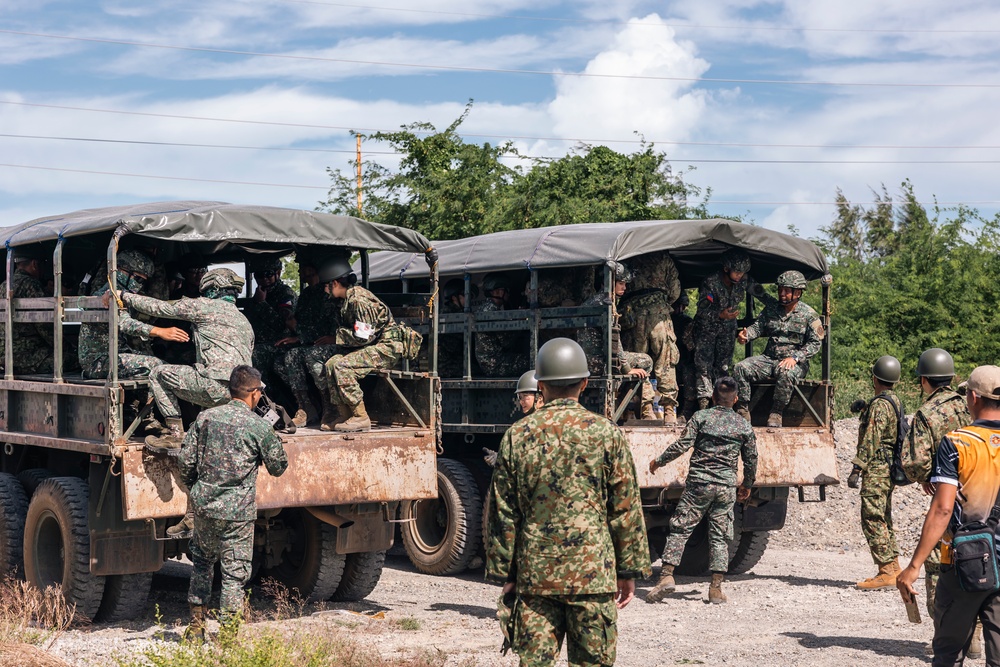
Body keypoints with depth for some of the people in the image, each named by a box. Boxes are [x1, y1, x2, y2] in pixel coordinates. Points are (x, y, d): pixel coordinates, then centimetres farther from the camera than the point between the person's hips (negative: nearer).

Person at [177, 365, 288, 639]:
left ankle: (196, 624, 28)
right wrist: (273, 441, 22)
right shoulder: (259, 426, -8)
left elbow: (185, 460, 3)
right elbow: (278, 467, 3)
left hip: (204, 504, 4)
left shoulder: (206, 417, 2)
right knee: (235, 572, 4)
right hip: (237, 512, -4)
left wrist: (192, 488, 21)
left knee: (202, 561, 22)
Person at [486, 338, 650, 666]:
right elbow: (626, 509, -1)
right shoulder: (606, 433, -3)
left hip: (534, 574, 2)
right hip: (592, 576, -1)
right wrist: (629, 571, 7)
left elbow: (501, 513, 4)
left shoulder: (517, 435, 1)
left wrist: (505, 574, 11)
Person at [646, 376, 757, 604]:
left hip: (699, 483, -2)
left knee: (679, 529, 3)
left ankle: (666, 575, -7)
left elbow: (681, 445, -7)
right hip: (727, 487, 2)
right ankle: (716, 588, 5)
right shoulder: (744, 426, 7)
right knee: (720, 537, 7)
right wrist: (747, 485, 27)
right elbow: (751, 459, 12)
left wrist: (658, 461, 7)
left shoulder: (701, 417, -2)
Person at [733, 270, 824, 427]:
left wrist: (795, 357, -19)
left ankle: (776, 414, -25)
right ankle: (743, 412, -18)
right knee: (741, 368, -19)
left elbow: (815, 343, -6)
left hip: (795, 362, -5)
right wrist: (746, 335, -19)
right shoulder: (771, 308, 12)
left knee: (785, 373, -40)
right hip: (769, 358, 5)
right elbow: (758, 326, 5)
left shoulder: (809, 315, -2)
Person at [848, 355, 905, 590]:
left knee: (873, 519, -9)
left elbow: (871, 440, -21)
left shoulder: (878, 405, -16)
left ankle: (886, 572, -10)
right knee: (883, 519, 16)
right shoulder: (895, 401, 14)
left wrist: (857, 469, -21)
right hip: (891, 466, 10)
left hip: (877, 468, -10)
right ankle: (893, 567, 19)